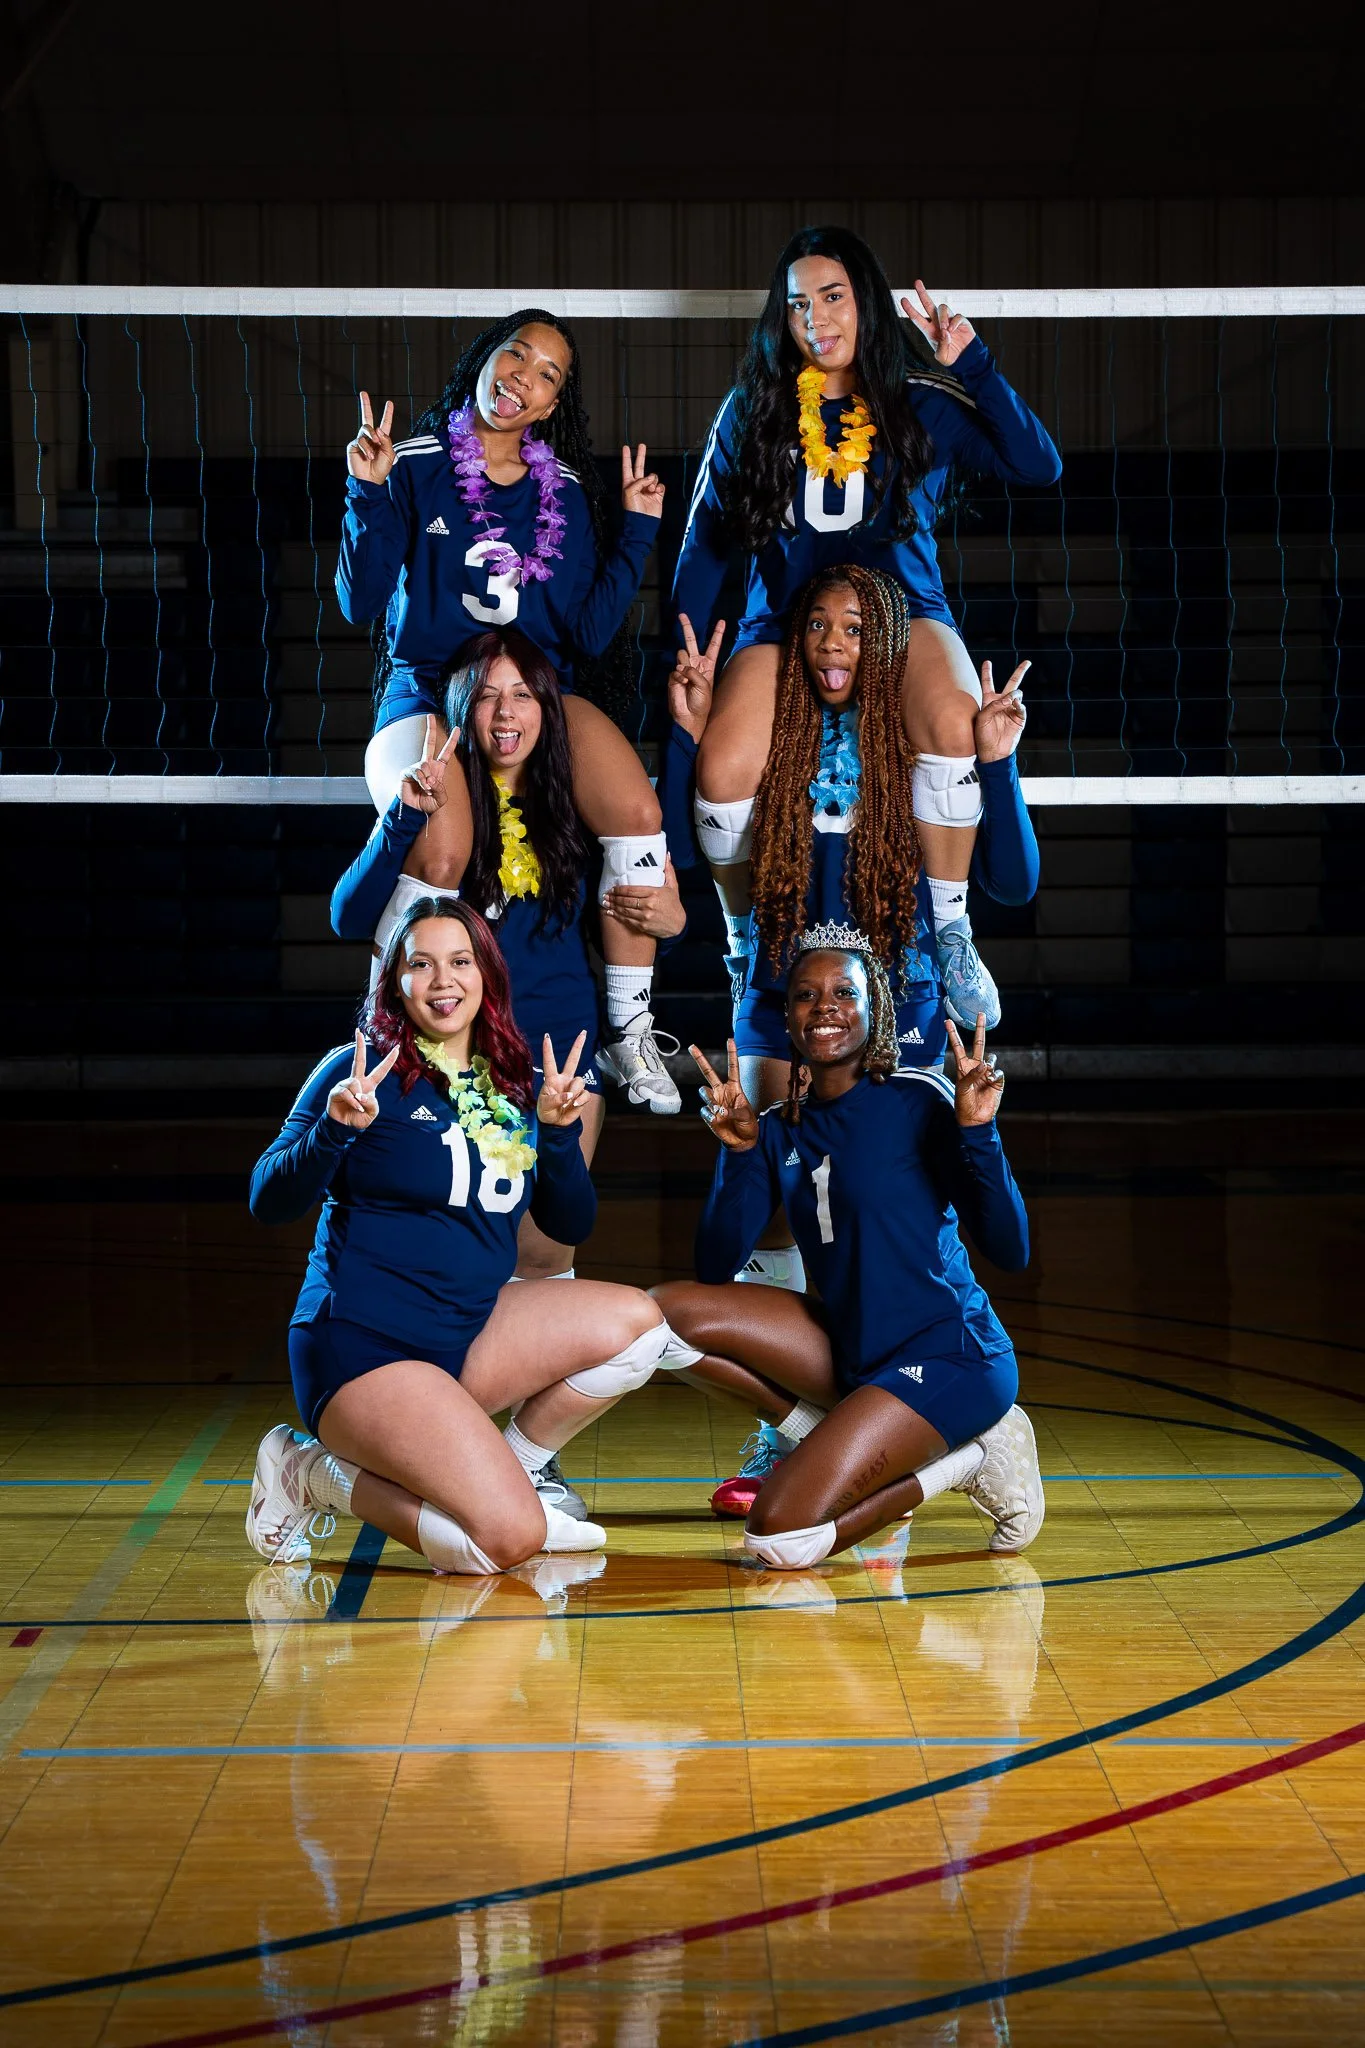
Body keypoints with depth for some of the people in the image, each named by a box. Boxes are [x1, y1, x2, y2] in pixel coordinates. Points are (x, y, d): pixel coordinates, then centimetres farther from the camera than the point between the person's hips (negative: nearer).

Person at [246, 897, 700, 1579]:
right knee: (507, 1539, -22)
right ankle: (318, 1475, 0)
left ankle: (503, 1478, 4)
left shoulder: (513, 1088, 10)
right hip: (363, 1347, -7)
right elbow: (269, 1204, -10)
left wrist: (558, 1131, -5)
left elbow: (570, 1226, 11)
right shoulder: (361, 1072, -6)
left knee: (635, 1323, -11)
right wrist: (334, 1130, -27)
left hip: (472, 1336, 7)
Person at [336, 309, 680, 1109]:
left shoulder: (566, 492, 11)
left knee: (639, 811, -28)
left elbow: (591, 631, 7)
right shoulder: (415, 469, 3)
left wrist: (637, 532, 3)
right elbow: (361, 603, -4)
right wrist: (368, 494, -13)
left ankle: (630, 1035, -15)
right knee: (438, 848, -35)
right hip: (428, 685, -3)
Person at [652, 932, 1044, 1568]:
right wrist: (738, 1153, -14)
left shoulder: (919, 1101, -8)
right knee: (668, 1310, -8)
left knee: (777, 1535, -20)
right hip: (851, 1354, 7)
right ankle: (841, 1439, -1)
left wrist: (978, 1132, -24)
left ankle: (963, 1460, 1)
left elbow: (1010, 1252, -12)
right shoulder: (778, 1132, 8)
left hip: (948, 1356, -6)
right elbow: (715, 1269, -2)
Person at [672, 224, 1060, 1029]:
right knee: (723, 772, -29)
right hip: (784, 625, 1)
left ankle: (951, 934, -18)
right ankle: (745, 948, 1)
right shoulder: (751, 411, 9)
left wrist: (973, 364, -9)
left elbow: (1040, 467, -5)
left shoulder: (926, 405, 5)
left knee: (952, 723, -37)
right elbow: (707, 539, 13)